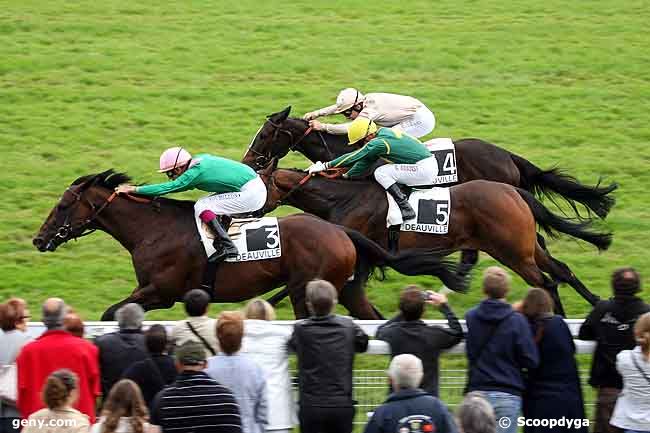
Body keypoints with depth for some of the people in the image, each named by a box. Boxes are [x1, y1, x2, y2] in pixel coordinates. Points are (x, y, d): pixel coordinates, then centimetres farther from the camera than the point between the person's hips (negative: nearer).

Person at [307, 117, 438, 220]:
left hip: (423, 169, -10)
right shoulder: (384, 134, 12)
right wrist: (345, 176, 19)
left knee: (381, 173, -11)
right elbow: (365, 162, 20)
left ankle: (406, 209, -13)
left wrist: (325, 166, -11)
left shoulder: (378, 143, -17)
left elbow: (353, 157, -15)